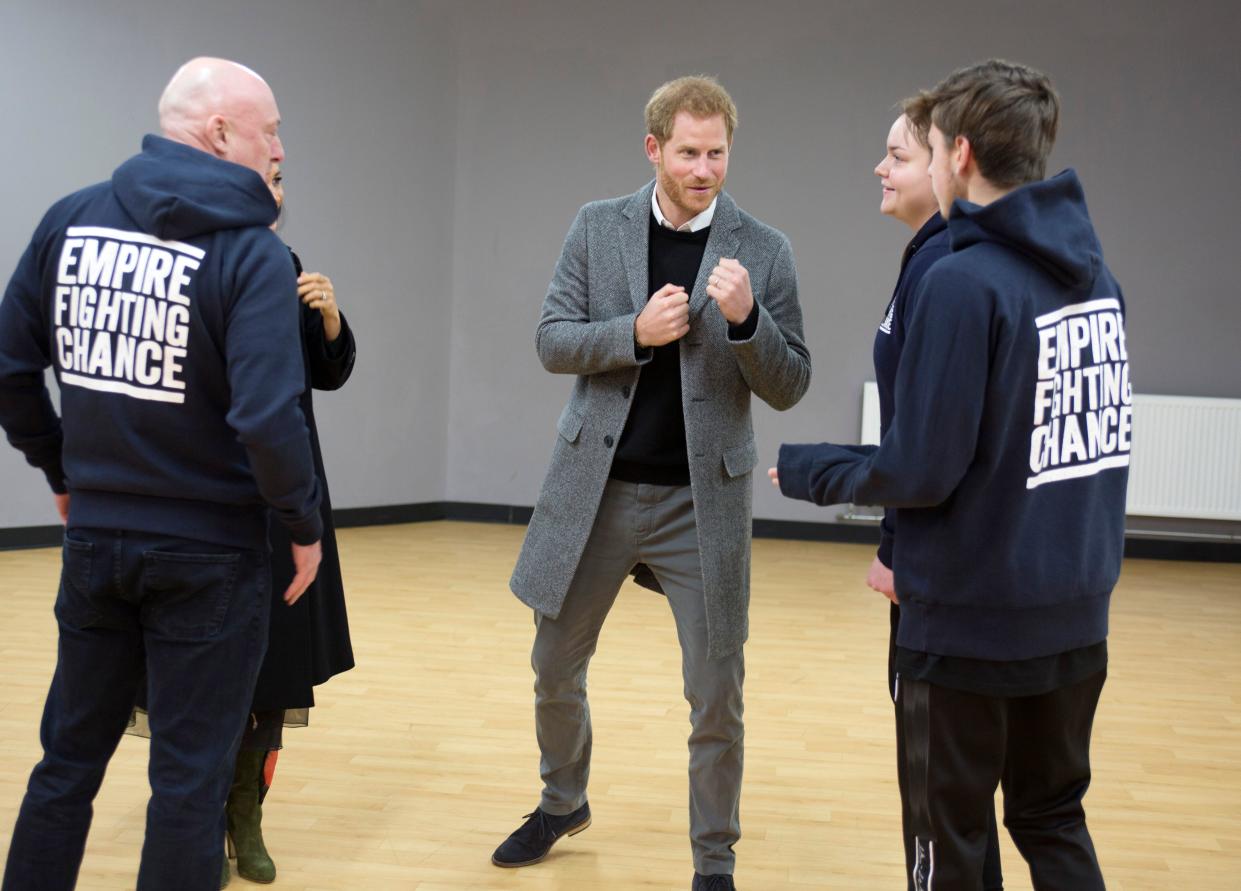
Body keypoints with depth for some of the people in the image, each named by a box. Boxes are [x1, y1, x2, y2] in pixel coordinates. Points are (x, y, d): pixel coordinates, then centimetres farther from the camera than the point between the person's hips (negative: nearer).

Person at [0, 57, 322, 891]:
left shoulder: (71, 217, 2)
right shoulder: (252, 252, -14)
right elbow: (267, 420, -24)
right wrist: (306, 524, -9)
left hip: (94, 537, 5)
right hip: (208, 551, -5)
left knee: (69, 757, 20)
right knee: (190, 776, 8)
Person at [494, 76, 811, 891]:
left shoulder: (764, 250, -3)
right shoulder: (597, 226, 2)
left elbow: (789, 387, -3)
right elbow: (552, 341, 0)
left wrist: (744, 319, -22)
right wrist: (636, 331, -17)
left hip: (703, 497, -2)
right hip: (595, 486, 2)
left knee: (717, 694, 3)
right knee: (556, 667, 15)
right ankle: (564, 802, 42)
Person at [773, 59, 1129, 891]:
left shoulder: (963, 282, -20)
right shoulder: (1098, 276, 3)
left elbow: (920, 472, -20)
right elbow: (1092, 437, 11)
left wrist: (801, 468, -3)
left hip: (971, 625, -7)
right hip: (1077, 619, 7)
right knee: (1056, 822, 21)